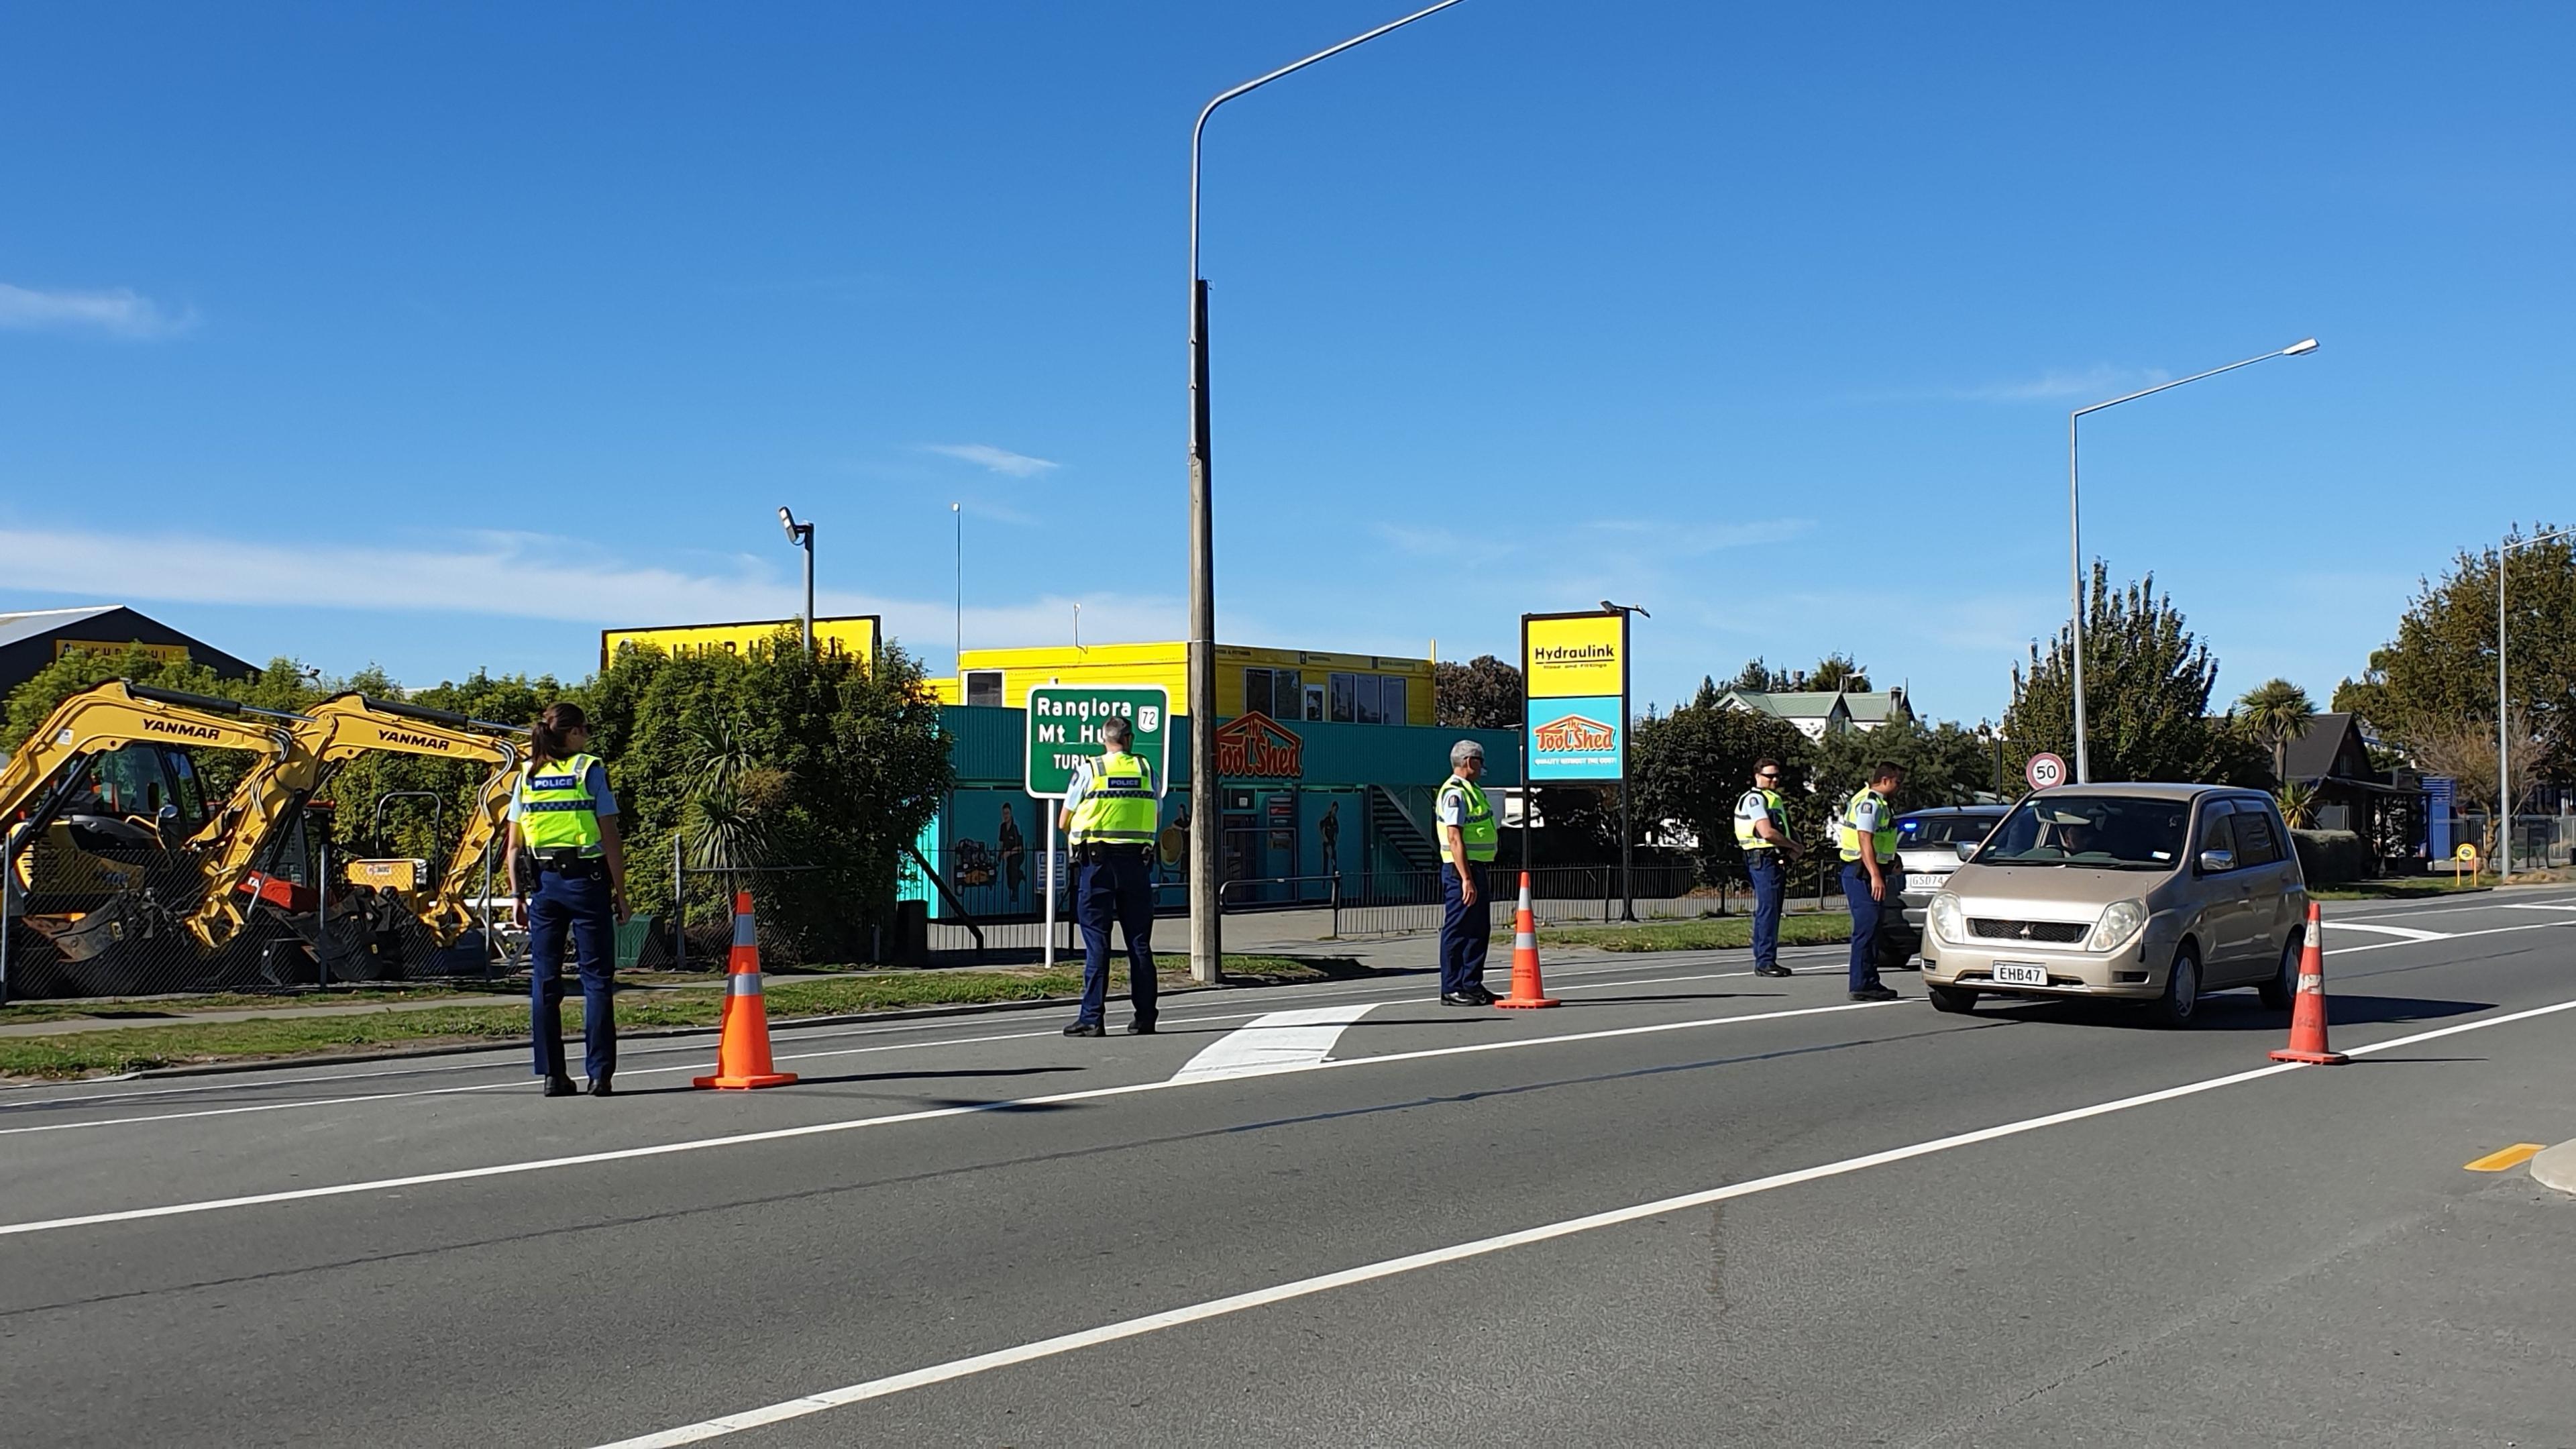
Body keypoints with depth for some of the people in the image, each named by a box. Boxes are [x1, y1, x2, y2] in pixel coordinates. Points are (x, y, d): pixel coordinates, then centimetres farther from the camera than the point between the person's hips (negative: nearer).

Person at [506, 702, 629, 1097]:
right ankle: (599, 1072, -2)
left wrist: (518, 894, 12)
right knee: (597, 979, 1)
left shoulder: (527, 776, 10)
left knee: (544, 982, 7)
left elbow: (514, 846, 8)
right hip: (586, 880, -4)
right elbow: (610, 841, -6)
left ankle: (552, 1075, 7)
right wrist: (620, 895, -2)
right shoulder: (590, 771, -3)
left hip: (542, 883, 4)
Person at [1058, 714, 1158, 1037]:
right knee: (1140, 942, 8)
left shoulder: (1088, 771, -2)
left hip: (1096, 862, -3)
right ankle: (1145, 1017, 10)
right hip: (1137, 861, 3)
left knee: (1096, 941, -3)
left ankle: (1092, 1017, -6)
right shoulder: (1146, 771, 7)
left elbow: (1064, 824, 4)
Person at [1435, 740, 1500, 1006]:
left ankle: (1472, 986, 21)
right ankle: (1451, 990, -1)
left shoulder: (1469, 790, 17)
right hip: (1461, 869, -10)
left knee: (1479, 930, 14)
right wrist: (1466, 879, -25)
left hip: (1475, 868, 10)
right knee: (1457, 930, -5)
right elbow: (1454, 838, -21)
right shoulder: (1455, 793, -15)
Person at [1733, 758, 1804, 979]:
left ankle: (1766, 960, 16)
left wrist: (1791, 850, 6)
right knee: (1767, 911, -12)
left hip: (1776, 860, 10)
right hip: (1763, 859, -10)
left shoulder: (1774, 798, 21)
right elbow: (1767, 832, -21)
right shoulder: (1755, 799, -10)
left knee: (1771, 911, 11)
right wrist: (1795, 846, -11)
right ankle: (1764, 962, -14)